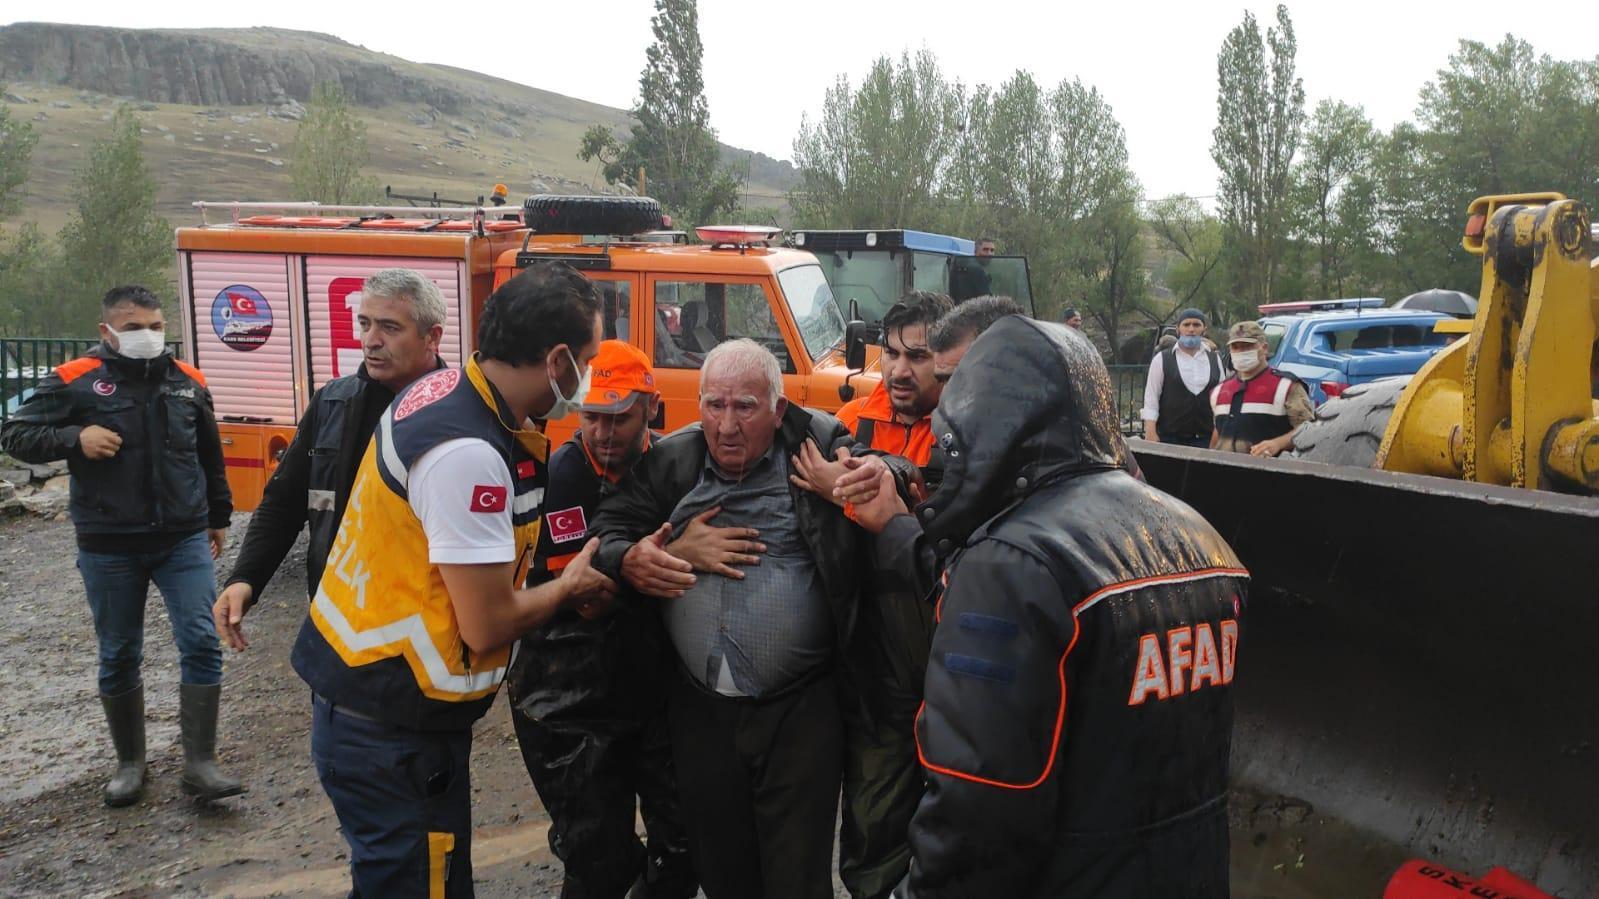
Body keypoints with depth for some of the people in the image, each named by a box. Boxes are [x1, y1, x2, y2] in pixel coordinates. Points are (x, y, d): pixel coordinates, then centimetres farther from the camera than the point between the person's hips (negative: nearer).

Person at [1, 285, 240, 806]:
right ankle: (130, 762, 28)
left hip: (185, 540, 2)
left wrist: (218, 517, 22)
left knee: (202, 644, -7)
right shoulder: (73, 381, -4)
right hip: (108, 549, -1)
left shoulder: (188, 382, 6)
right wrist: (74, 438, -19)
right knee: (119, 657, 10)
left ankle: (200, 763, 2)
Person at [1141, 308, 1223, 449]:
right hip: (1169, 437, -2)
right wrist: (1150, 432, -9)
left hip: (1206, 438, 3)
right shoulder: (1162, 359, 2)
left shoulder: (1214, 360, 11)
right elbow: (1151, 398, -1)